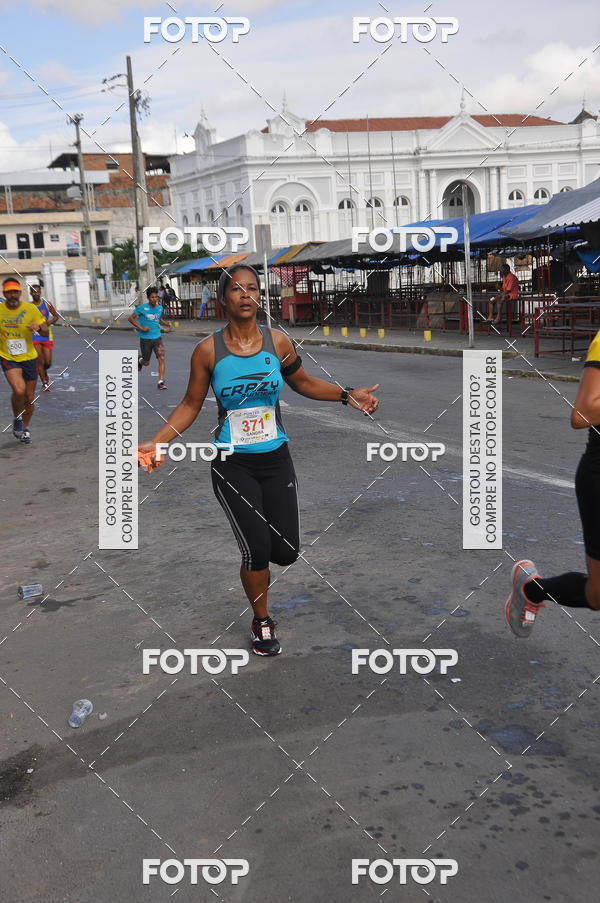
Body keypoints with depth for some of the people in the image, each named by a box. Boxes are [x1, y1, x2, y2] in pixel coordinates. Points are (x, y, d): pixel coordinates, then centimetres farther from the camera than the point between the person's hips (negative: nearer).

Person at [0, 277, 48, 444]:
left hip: (29, 358, 1)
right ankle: (17, 419, 4)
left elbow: (45, 332, -5)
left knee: (29, 398, 9)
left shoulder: (30, 309, -6)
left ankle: (24, 428, 33)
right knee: (19, 390, -24)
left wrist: (39, 327, -25)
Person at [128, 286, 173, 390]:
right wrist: (141, 328, -16)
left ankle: (161, 382, -9)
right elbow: (131, 318, -5)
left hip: (157, 337, 3)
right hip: (145, 338, -3)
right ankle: (139, 360, 48)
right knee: (146, 363, 10)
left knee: (161, 359, -14)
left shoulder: (160, 307, 4)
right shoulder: (142, 308, -11)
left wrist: (167, 323, 1)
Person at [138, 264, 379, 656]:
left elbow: (305, 383, 14)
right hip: (232, 464, -2)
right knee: (257, 550, -8)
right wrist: (157, 442, -7)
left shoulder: (277, 342, -2)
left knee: (286, 552, 0)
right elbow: (191, 405, 3)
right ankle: (263, 623, 20)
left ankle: (256, 567, 41)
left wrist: (348, 395, 2)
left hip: (275, 458, 3)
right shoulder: (208, 351, -7)